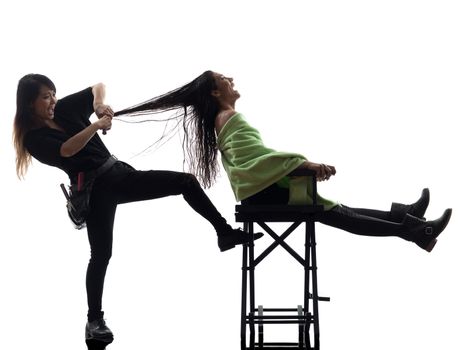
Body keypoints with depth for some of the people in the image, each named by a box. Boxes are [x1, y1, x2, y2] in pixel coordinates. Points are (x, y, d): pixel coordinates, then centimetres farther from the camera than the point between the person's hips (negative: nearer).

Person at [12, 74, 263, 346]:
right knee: (101, 254, -9)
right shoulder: (34, 138, -7)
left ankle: (225, 232, 13)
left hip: (120, 173, 6)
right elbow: (67, 150, -25)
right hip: (95, 190, -6)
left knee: (186, 181, 0)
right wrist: (97, 125, -28)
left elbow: (98, 87, 17)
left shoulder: (64, 109, 6)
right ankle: (95, 321, 7)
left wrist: (99, 103, -4)